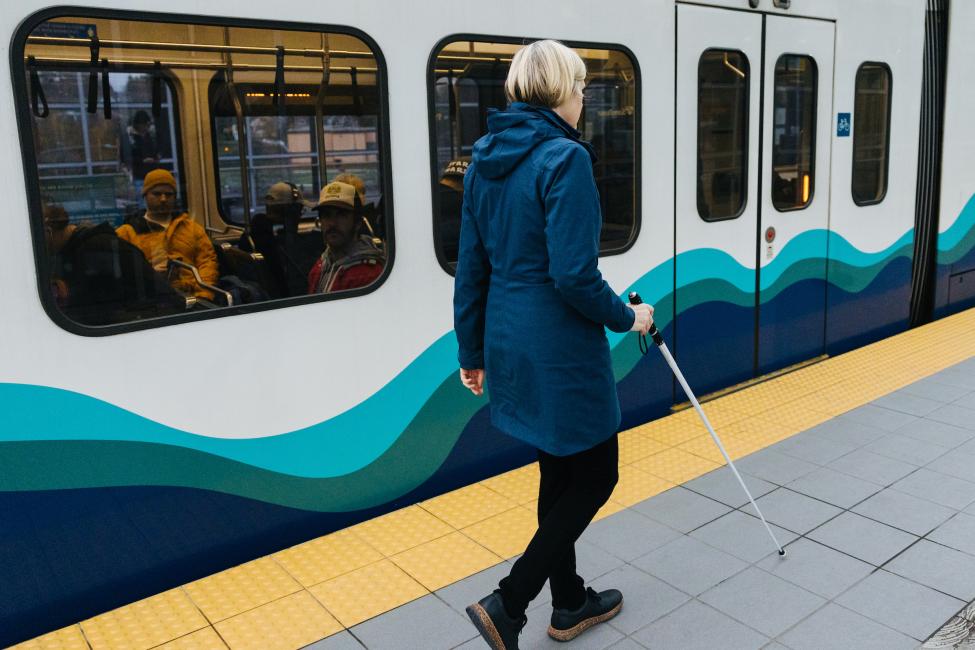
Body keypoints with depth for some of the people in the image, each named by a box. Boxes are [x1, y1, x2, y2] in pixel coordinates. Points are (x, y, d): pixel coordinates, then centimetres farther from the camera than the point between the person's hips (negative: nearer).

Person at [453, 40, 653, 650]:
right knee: (596, 475, 10)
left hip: (511, 344, 8)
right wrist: (627, 317, -5)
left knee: (560, 472, 20)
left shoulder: (486, 160, 7)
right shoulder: (565, 158, -17)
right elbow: (574, 277, -22)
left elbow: (471, 269, 10)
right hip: (562, 349, -8)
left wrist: (472, 351, 17)